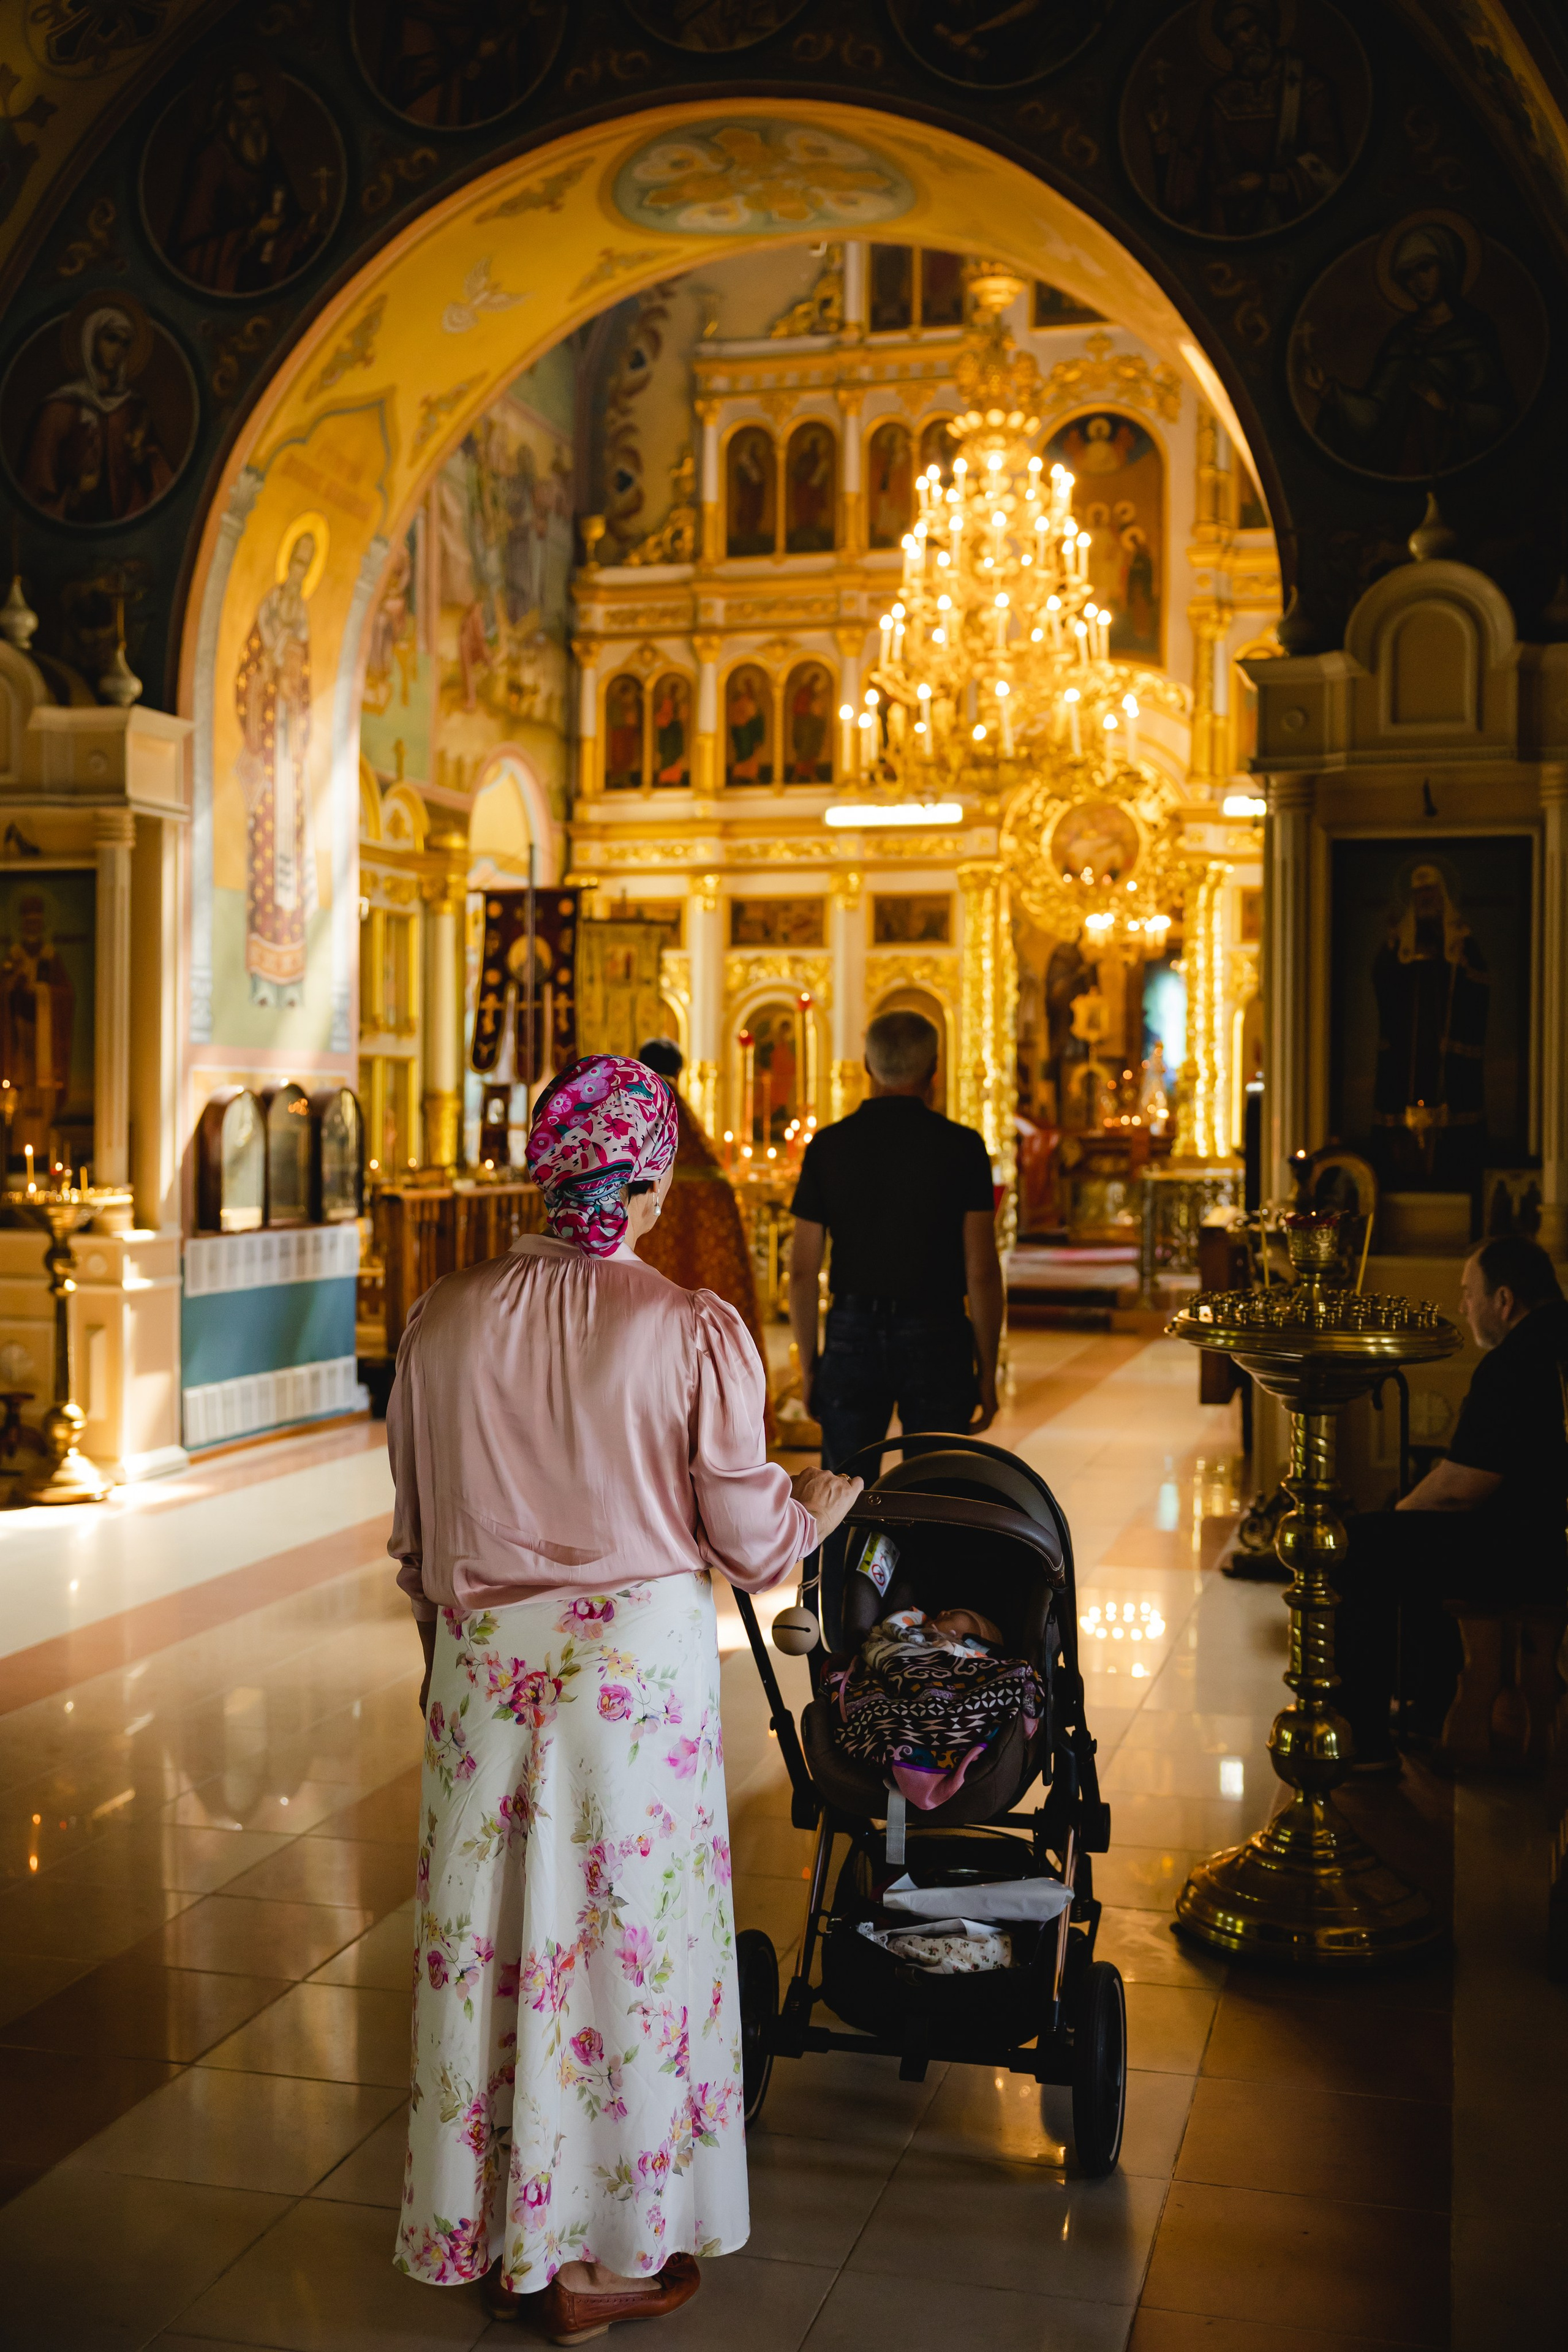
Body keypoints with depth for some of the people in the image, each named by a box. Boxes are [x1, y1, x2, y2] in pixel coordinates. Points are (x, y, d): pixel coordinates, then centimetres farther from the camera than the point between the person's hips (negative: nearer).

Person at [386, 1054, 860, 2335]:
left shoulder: (443, 1320, -3)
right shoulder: (696, 1331, -13)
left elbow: (415, 1534, 6)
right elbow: (751, 1542, -7)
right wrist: (830, 1496, 15)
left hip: (485, 1666, 3)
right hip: (639, 1663, -3)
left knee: (491, 1938, 15)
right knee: (623, 1938, 10)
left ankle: (494, 2239, 30)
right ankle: (598, 2256, 24)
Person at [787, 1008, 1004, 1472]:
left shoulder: (828, 1145, 0)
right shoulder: (961, 1147, -5)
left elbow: (802, 1270, 1)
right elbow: (981, 1271, -7)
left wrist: (808, 1365, 9)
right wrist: (987, 1370, 1)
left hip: (853, 1334, 2)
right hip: (936, 1339, -2)